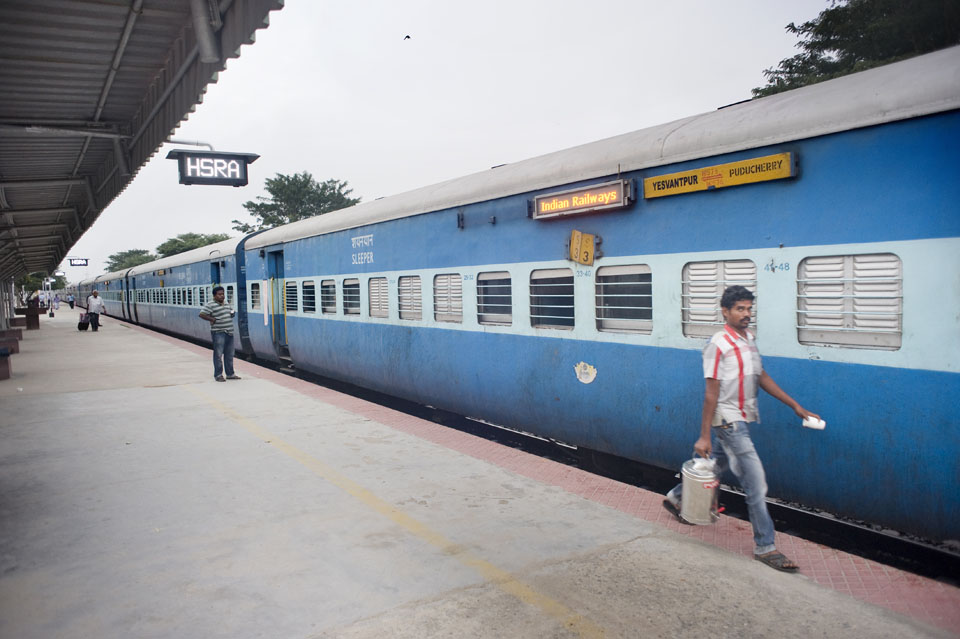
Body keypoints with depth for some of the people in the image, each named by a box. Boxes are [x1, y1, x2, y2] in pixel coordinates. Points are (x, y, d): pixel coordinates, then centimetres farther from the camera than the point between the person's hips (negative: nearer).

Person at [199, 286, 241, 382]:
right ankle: (218, 375, 2)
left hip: (229, 333, 8)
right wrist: (213, 319, -19)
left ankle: (230, 374, 20)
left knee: (229, 355, 12)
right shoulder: (210, 305, -7)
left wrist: (232, 313, 10)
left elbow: (230, 313, 33)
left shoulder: (225, 304, 17)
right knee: (218, 354, -4)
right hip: (218, 333, -8)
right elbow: (202, 314, -15)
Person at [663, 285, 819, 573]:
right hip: (728, 421, -9)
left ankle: (676, 497, 42)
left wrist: (795, 405, 16)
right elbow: (711, 393, -18)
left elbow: (762, 377, 17)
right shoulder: (719, 344, -16)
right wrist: (704, 436, -17)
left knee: (718, 465, 22)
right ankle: (765, 547, 5)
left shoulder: (749, 339, 9)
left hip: (742, 420, 9)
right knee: (756, 482, -6)